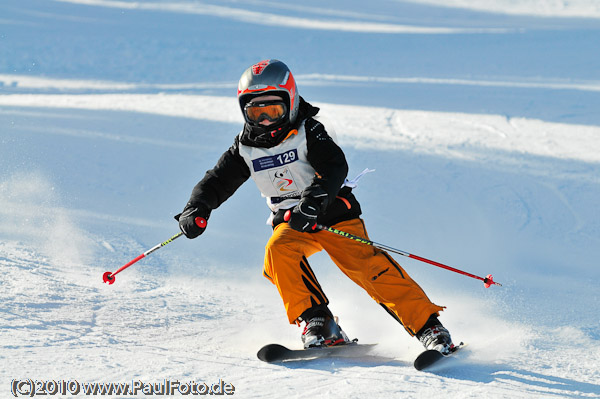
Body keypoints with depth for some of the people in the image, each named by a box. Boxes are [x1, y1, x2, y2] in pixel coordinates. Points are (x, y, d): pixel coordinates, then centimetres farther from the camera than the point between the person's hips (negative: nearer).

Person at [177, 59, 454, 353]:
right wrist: (196, 209, -14)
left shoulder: (308, 131, -10)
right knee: (278, 252, -28)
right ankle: (316, 321, -25)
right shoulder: (246, 148, 4)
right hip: (290, 222, 4)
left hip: (332, 211, -4)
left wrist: (314, 199, -42)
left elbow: (335, 166, -25)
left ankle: (427, 325, -18)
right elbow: (217, 181, 7)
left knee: (364, 262, -21)